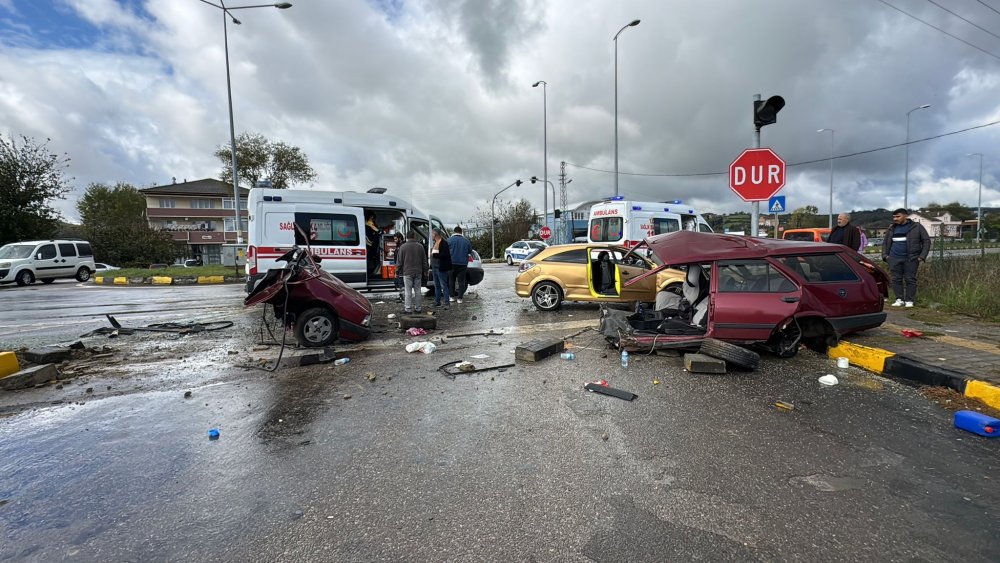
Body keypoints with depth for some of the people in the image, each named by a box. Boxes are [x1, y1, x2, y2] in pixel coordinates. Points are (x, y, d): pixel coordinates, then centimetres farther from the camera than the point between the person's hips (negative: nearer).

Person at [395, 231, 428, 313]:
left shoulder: (403, 247, -5)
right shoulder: (420, 246, 5)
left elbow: (399, 261, -3)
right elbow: (424, 260, 10)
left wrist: (397, 272, 7)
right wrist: (425, 271, 18)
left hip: (407, 272, -3)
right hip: (418, 272, 3)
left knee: (408, 291, -1)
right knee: (417, 290, 9)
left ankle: (408, 309, 1)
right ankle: (418, 308, 13)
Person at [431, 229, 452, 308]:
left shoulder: (443, 243, -14)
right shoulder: (435, 242, 15)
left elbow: (445, 255, -22)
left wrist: (434, 255, -21)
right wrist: (431, 266, 15)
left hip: (441, 268, -10)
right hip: (435, 267, 10)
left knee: (444, 285, -6)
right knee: (437, 285, 15)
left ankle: (447, 302, -1)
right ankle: (437, 302, 23)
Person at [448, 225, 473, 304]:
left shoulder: (450, 240, -3)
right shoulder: (466, 241, 6)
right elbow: (470, 253, 13)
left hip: (452, 263, -1)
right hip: (463, 264, 1)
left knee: (451, 280, 12)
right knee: (461, 281, 5)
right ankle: (459, 298, 2)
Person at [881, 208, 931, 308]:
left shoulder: (917, 227, 3)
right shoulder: (892, 228, 13)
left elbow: (926, 241, 4)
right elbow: (885, 242, 22)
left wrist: (922, 256, -4)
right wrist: (885, 255, 10)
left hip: (911, 258, -3)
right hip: (894, 258, 3)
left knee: (910, 279, -1)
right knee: (896, 279, 1)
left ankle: (909, 300, 4)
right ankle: (899, 299, 9)